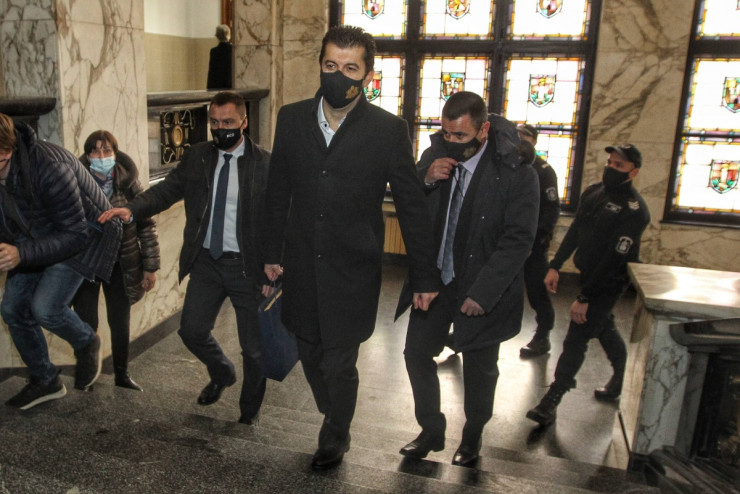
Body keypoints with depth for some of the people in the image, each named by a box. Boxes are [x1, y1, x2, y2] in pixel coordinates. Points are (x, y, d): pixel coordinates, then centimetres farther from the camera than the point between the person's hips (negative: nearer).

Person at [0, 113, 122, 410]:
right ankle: (44, 381, 23)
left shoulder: (49, 169, -35)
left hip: (84, 234, -7)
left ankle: (87, 344, 13)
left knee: (45, 307, -20)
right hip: (34, 236, 7)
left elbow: (74, 234, -30)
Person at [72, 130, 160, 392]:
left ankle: (122, 374, 29)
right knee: (87, 324, 4)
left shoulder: (128, 184, -8)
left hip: (120, 264, 1)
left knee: (121, 323, 11)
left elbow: (146, 226, -3)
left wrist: (150, 267, -3)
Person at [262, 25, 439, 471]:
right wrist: (272, 253, 11)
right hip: (301, 266, 4)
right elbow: (278, 192, 9)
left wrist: (425, 277, -3)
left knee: (339, 363, 5)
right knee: (310, 354, 16)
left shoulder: (389, 130, -9)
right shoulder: (292, 118, 1)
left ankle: (335, 438, 36)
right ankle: (335, 418, 47)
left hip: (353, 271, -3)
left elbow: (412, 207, -4)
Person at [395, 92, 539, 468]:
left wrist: (482, 293, -23)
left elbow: (518, 239, -19)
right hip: (433, 278, 4)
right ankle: (431, 432, 33)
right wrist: (425, 180, -19)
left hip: (482, 286, -4)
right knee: (417, 353, 11)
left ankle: (472, 438, 39)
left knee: (479, 368, 13)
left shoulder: (515, 170, -18)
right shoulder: (436, 154, -4)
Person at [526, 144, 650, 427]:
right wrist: (555, 266, 5)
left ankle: (551, 402, 2)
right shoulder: (593, 193, 3)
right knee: (604, 328, 21)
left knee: (576, 339, -6)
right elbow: (574, 232, 11)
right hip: (588, 273, 8)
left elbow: (614, 259, -24)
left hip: (609, 283, -8)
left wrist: (584, 297, -24)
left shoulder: (633, 210, -21)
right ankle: (622, 383, 41)